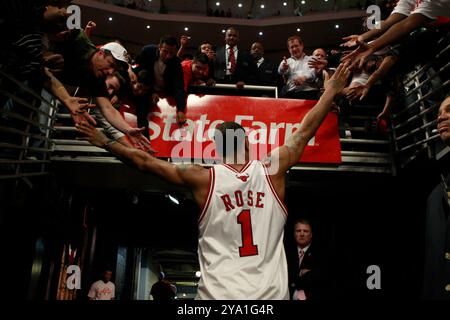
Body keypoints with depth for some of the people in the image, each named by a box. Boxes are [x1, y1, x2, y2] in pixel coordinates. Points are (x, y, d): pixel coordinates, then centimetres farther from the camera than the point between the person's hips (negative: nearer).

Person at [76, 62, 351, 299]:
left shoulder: (204, 180, -3)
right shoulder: (272, 172, -1)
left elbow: (144, 161, 4)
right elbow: (305, 131, 9)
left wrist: (105, 143, 16)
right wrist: (332, 90, 22)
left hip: (218, 293, -1)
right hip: (271, 293, 1)